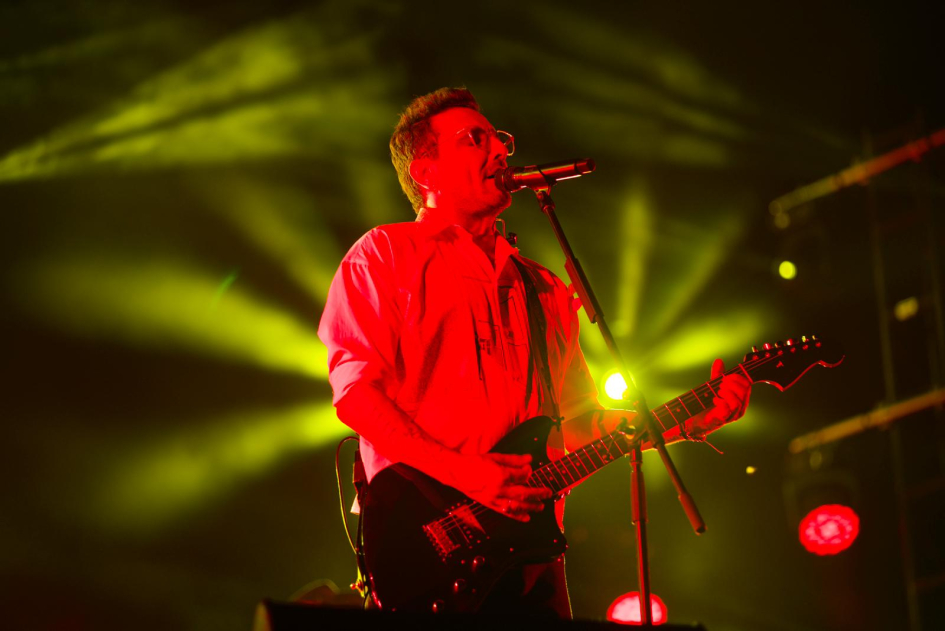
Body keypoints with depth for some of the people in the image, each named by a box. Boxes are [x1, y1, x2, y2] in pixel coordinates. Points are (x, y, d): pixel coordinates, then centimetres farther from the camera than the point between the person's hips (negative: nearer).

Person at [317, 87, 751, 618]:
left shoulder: (544, 289, 23)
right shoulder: (386, 253, 5)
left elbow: (581, 420, 22)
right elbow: (354, 389, -6)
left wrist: (691, 419, 7)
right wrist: (464, 474, -18)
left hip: (531, 542, 5)